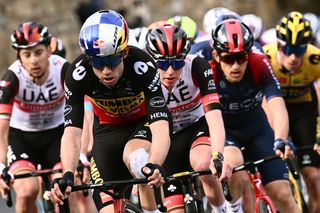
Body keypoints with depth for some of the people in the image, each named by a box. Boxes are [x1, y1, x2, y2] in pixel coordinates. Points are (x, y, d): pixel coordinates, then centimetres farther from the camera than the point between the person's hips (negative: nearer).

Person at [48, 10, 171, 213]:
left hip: (145, 121, -2)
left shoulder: (143, 66, -35)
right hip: (108, 126, 2)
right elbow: (72, 132, -32)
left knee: (135, 157, -37)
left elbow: (161, 128, -43)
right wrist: (67, 175, -50)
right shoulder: (78, 74, -29)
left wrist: (154, 165, -62)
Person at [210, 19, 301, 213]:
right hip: (225, 130, -1)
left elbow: (277, 105, -39)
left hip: (256, 129, 1)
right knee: (233, 165, -35)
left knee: (282, 195, -8)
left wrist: (281, 141, -57)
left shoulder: (260, 64, -28)